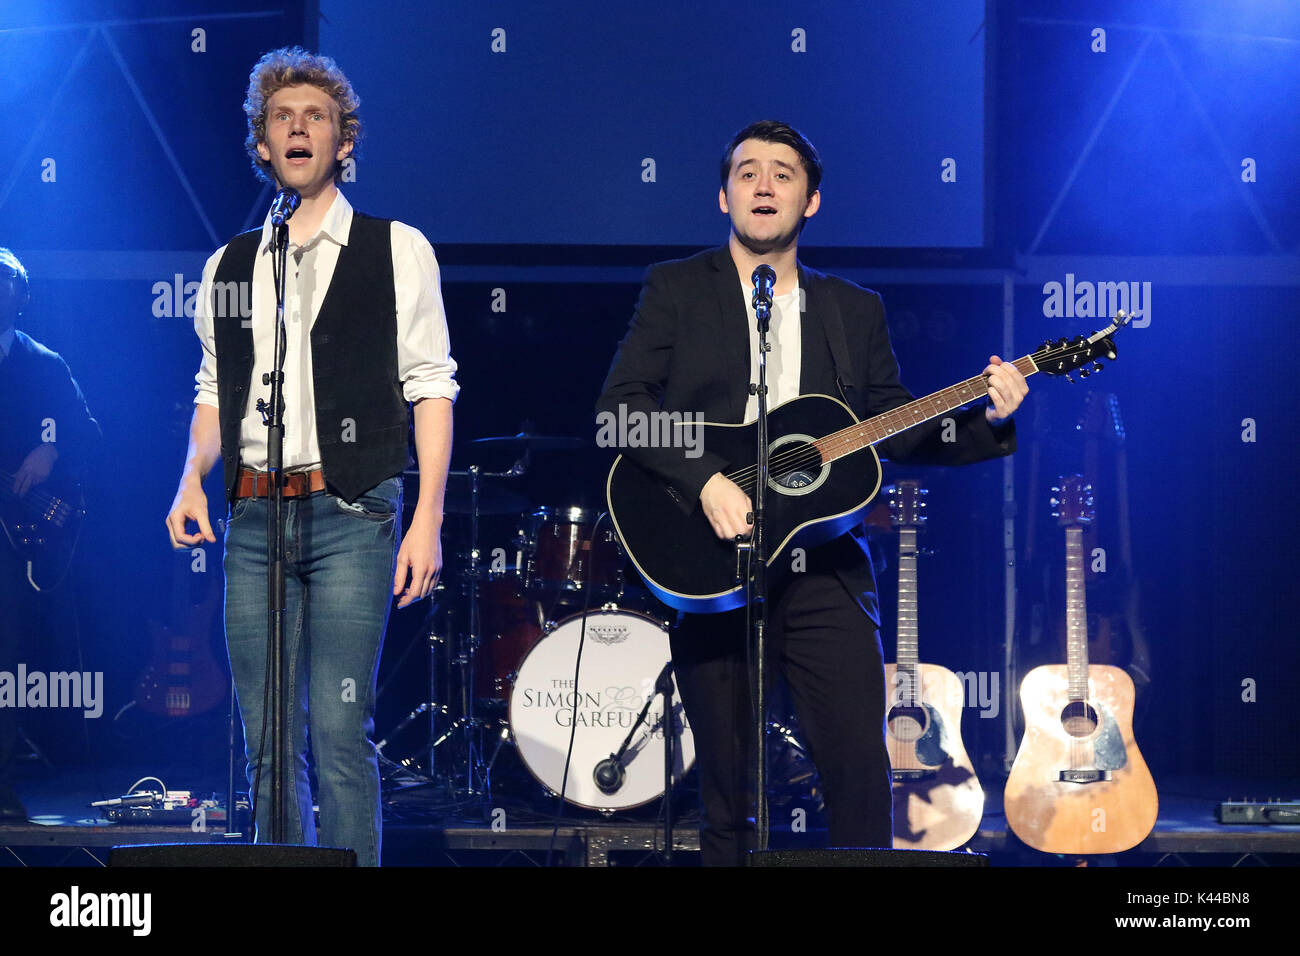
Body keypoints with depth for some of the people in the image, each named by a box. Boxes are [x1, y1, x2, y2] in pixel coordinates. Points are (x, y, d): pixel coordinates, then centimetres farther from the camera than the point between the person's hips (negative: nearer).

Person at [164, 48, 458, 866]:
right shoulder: (229, 267, 16)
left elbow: (431, 390, 1)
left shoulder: (396, 250, 5)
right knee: (268, 739, 5)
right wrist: (193, 479, 3)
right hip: (254, 519, 4)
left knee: (338, 731, -10)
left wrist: (428, 520, -7)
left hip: (350, 516, -4)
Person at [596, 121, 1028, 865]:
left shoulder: (856, 310, 16)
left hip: (822, 561, 2)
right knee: (727, 783, 3)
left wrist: (983, 417, -4)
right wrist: (706, 478, -17)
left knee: (862, 766, -8)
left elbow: (899, 434, 14)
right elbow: (620, 404, -5)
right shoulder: (676, 289, 8)